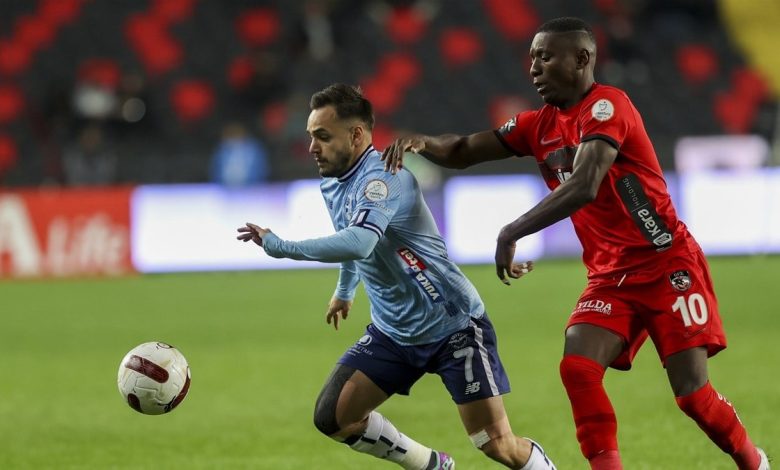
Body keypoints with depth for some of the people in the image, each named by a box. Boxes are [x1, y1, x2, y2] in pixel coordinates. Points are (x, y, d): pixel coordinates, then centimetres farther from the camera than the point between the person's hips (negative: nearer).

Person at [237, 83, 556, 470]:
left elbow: (359, 242, -43)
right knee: (331, 417, -2)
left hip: (453, 326, -8)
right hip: (393, 332, 8)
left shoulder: (382, 178, -25)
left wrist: (281, 247, -40)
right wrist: (345, 289, 40)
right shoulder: (332, 185, 3)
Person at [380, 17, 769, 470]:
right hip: (610, 276, 7)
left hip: (669, 267, -7)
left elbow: (584, 187, -29)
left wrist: (511, 234, -31)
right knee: (577, 369, -18)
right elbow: (464, 152, 10)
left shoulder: (606, 106, -16)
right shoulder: (540, 126, 8)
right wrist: (420, 141, -11)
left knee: (693, 393, -8)